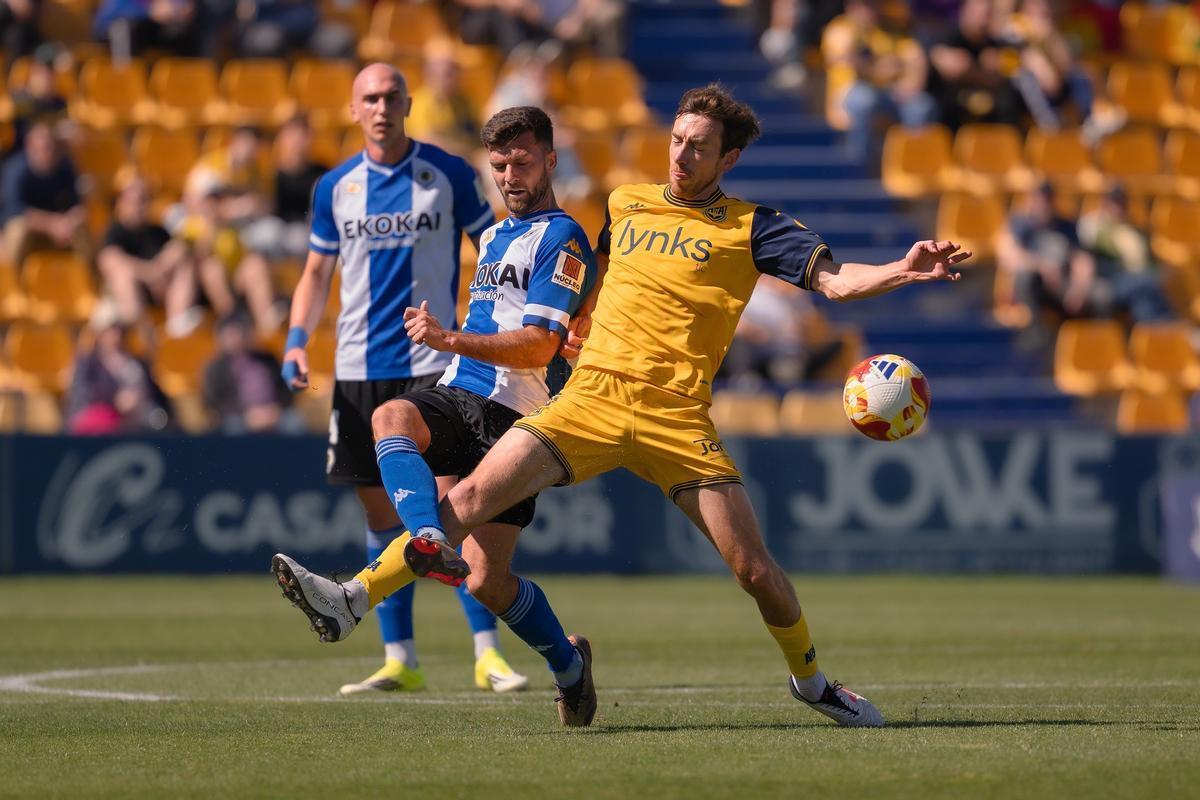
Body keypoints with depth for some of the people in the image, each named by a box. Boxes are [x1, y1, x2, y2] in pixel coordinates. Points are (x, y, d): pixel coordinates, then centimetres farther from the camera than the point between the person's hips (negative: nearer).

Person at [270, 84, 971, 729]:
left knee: (755, 568, -7)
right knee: (472, 497, -16)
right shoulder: (624, 203, 17)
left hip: (677, 414, -2)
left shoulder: (749, 227, 6)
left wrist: (905, 272, -19)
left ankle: (810, 680, 19)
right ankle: (357, 600, -12)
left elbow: (835, 279, -3)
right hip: (592, 396, 2)